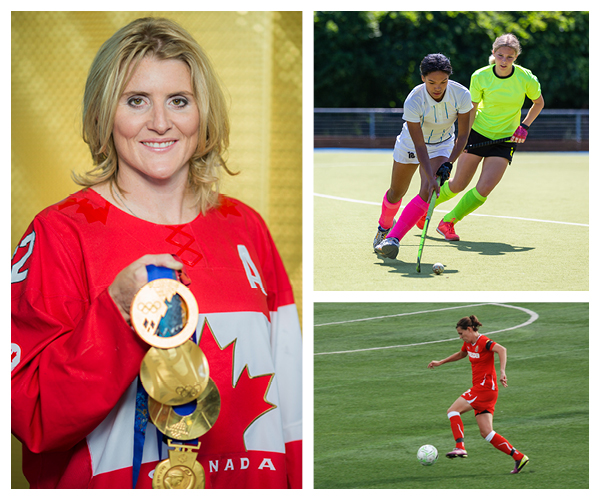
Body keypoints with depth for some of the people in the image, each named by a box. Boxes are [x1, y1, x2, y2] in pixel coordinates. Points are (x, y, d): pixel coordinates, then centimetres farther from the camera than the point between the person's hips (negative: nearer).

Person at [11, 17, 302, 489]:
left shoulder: (245, 228, 4)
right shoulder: (61, 232, -10)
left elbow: (289, 389, 7)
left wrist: (301, 487, -3)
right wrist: (118, 312, -28)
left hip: (251, 485, 4)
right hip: (114, 487, -4)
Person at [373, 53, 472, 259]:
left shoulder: (461, 95, -28)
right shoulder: (413, 102, -34)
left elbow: (463, 134, -15)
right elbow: (419, 146, -33)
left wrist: (449, 163, -25)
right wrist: (430, 178, -41)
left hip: (442, 145, 1)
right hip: (410, 143, -1)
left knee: (427, 193, -21)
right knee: (396, 192, 12)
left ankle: (393, 238, -20)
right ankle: (385, 226, 45)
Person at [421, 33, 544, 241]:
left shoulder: (526, 78, -13)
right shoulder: (480, 77, -14)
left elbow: (538, 103, 5)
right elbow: (471, 109, -7)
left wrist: (524, 126, -7)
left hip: (505, 139, 1)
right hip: (477, 132, -1)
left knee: (484, 188, -13)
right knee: (458, 185, 2)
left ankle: (447, 223, 5)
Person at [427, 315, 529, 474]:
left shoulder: (483, 342, -13)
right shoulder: (469, 343, 15)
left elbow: (501, 350, -31)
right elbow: (461, 354, 37)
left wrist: (502, 371, -42)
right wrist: (440, 362, 38)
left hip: (485, 386, -9)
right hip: (479, 388, 9)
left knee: (453, 410, -13)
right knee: (486, 433, 2)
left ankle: (460, 447, -21)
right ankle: (519, 457, 1)